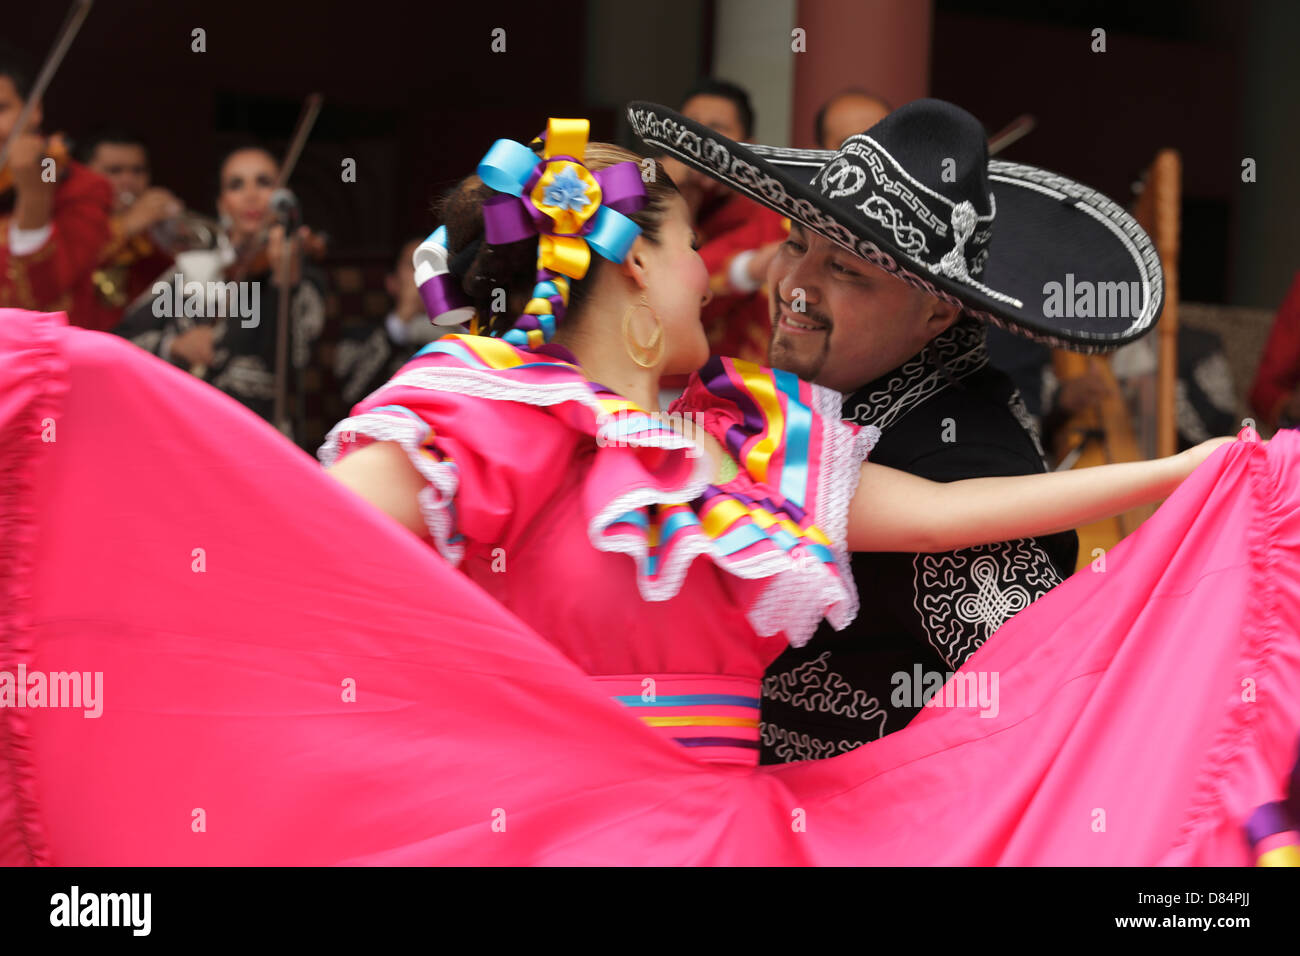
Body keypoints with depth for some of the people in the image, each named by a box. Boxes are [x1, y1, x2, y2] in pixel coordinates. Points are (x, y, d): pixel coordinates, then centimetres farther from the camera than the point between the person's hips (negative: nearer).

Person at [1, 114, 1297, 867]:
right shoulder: (500, 411, -5)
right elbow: (326, 539, -21)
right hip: (540, 824, -6)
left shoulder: (757, 435, 15)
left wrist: (1178, 476, 22)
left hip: (728, 825, 6)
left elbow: (939, 512, 18)